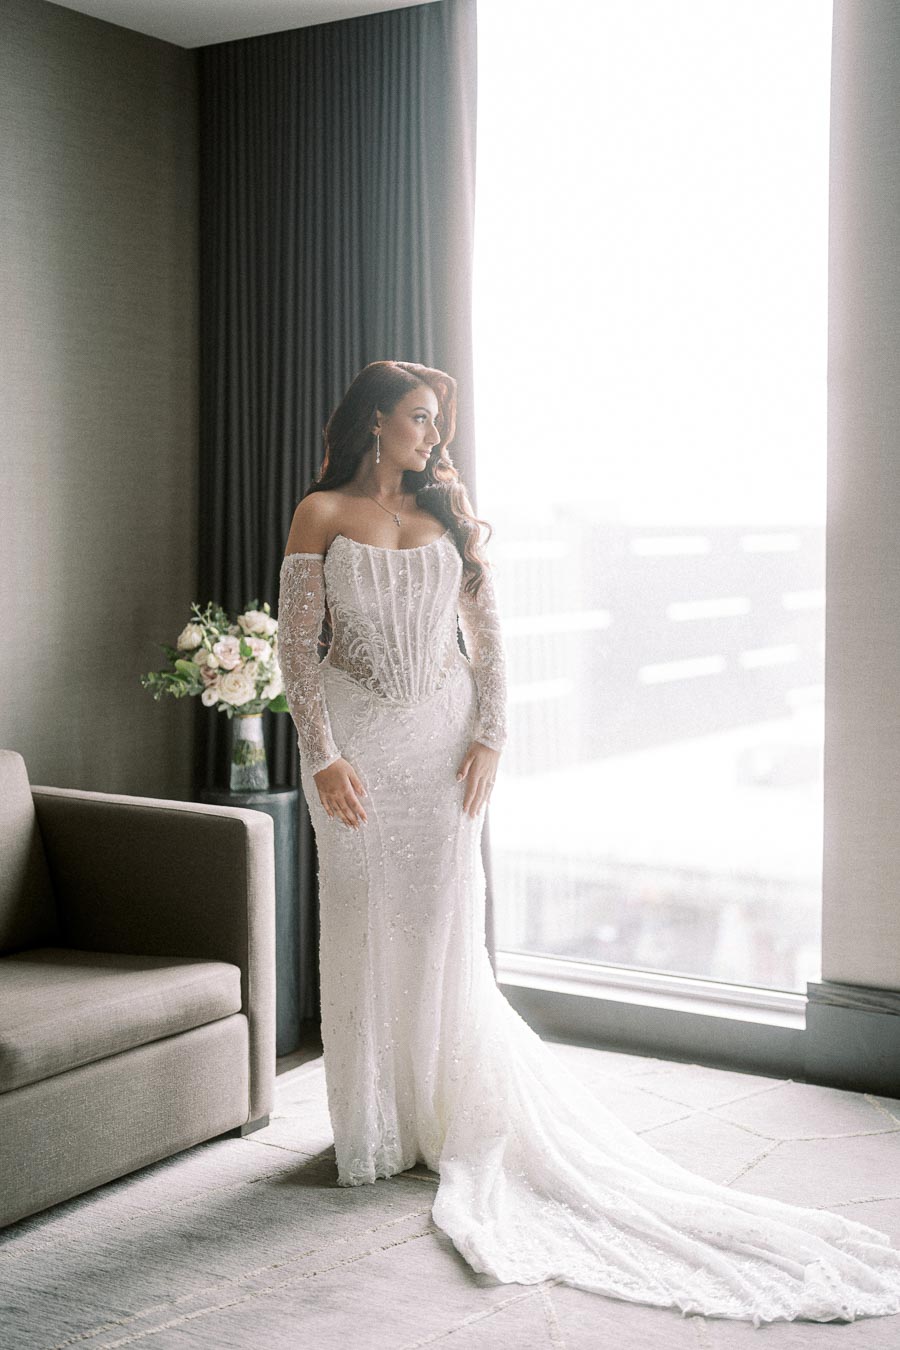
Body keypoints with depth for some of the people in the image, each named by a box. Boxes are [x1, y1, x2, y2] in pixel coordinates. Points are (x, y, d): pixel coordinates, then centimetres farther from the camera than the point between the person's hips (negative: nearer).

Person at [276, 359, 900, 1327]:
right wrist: (322, 757, -11)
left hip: (443, 738, 2)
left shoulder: (447, 512, 10)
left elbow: (486, 634, 8)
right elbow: (298, 645, -3)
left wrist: (488, 737, -2)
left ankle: (457, 1123, 17)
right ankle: (373, 1135, 17)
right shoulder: (322, 514, 1)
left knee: (445, 926, 2)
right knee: (363, 931, 3)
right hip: (357, 742, -2)